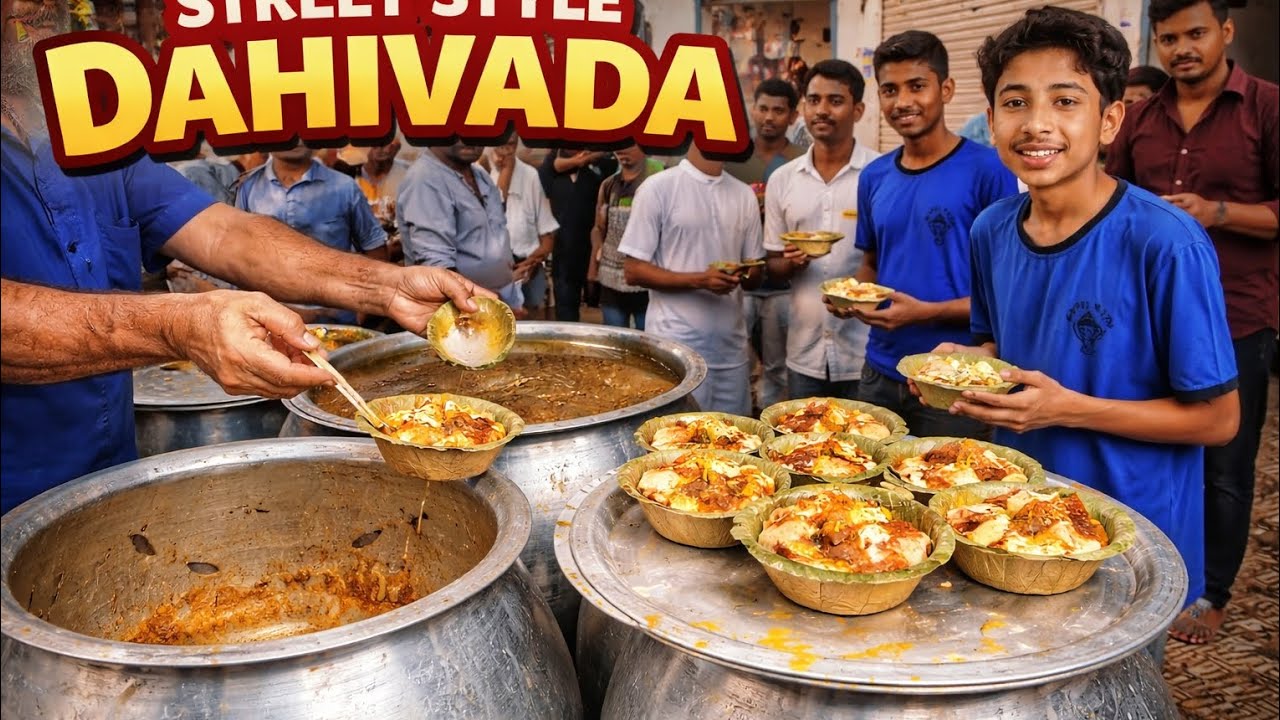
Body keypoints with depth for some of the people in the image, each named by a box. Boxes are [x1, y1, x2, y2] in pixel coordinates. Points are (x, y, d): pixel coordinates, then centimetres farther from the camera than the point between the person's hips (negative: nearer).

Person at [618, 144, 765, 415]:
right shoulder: (658, 188, -5)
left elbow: (755, 272, 14)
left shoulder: (744, 194, 11)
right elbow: (633, 270, -7)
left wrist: (743, 274, -11)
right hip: (677, 345, -5)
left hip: (731, 346, 5)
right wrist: (698, 280, -18)